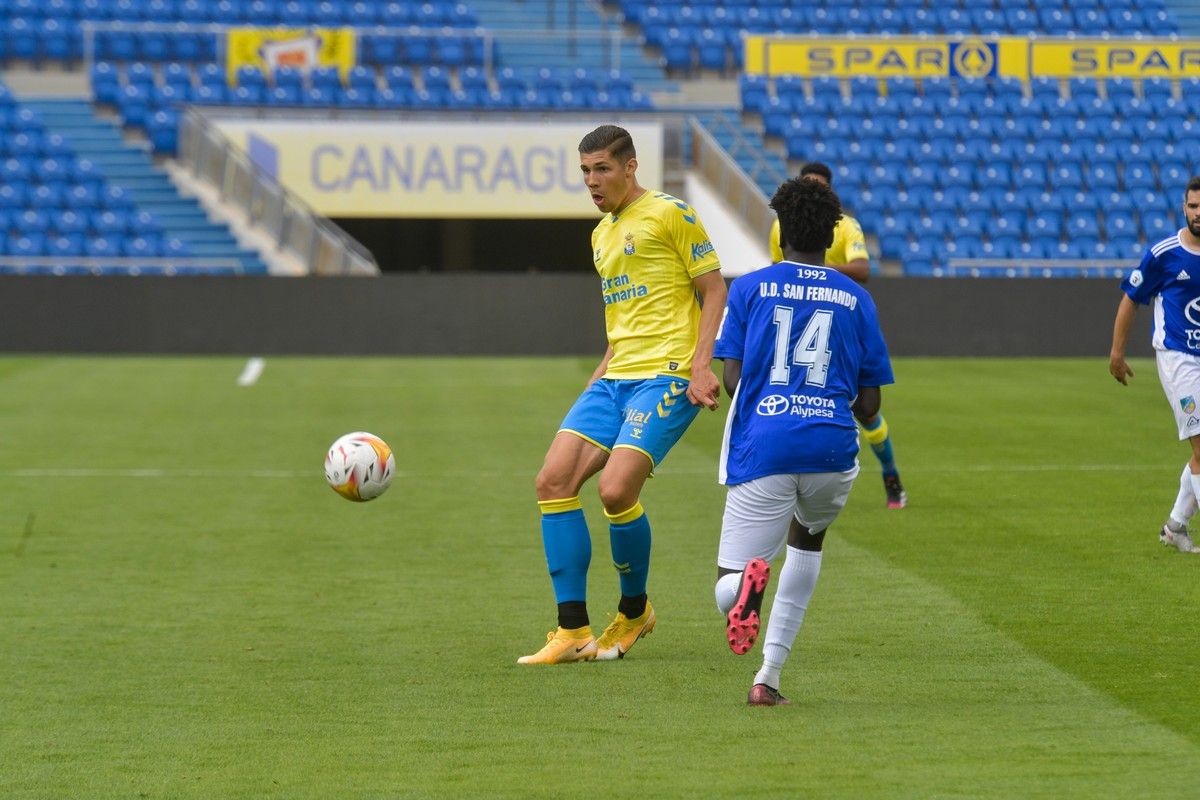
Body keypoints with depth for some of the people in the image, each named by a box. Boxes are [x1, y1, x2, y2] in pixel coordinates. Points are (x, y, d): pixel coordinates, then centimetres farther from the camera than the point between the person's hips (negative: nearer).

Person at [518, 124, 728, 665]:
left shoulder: (670, 214, -3)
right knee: (553, 481, -7)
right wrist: (600, 375, 17)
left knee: (615, 491, -20)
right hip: (615, 379, 8)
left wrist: (701, 365, -14)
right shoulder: (601, 235, 20)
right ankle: (573, 631, -3)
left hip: (666, 378, -8)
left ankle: (635, 610, 6)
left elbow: (714, 290, -5)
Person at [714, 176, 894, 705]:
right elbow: (869, 404, 10)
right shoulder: (855, 299, 10)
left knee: (727, 590, 6)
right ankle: (769, 675, 22)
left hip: (762, 449, -2)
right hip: (832, 450, 2)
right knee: (808, 536, 33)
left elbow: (732, 380, -1)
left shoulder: (749, 288, 7)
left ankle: (748, 579, -35)